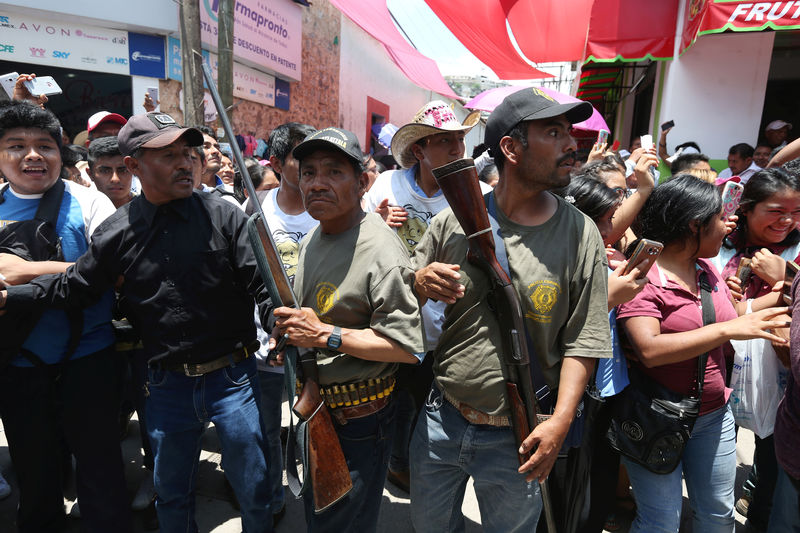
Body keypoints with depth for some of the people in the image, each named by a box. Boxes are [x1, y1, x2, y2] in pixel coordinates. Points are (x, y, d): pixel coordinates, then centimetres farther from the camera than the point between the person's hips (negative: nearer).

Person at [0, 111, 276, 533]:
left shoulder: (223, 216, -9)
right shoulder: (116, 233, -2)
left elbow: (262, 283, -10)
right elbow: (73, 285, 12)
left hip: (232, 376, -2)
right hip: (168, 383, 3)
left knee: (253, 490, 13)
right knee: (171, 491, 23)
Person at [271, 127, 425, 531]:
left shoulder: (381, 250, -25)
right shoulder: (311, 240, 5)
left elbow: (409, 348, -26)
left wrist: (325, 335, -27)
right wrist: (289, 332, -2)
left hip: (358, 421, -8)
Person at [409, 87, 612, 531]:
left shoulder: (580, 233, -9)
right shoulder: (455, 219, -8)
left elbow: (583, 341, -8)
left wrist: (561, 420, -15)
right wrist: (422, 281, -19)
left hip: (515, 439, -1)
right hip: (440, 420, 2)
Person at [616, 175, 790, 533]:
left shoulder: (707, 268, 6)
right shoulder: (641, 275, -18)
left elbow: (734, 326, 17)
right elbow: (649, 350, -30)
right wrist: (727, 329, -29)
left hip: (714, 415, 7)